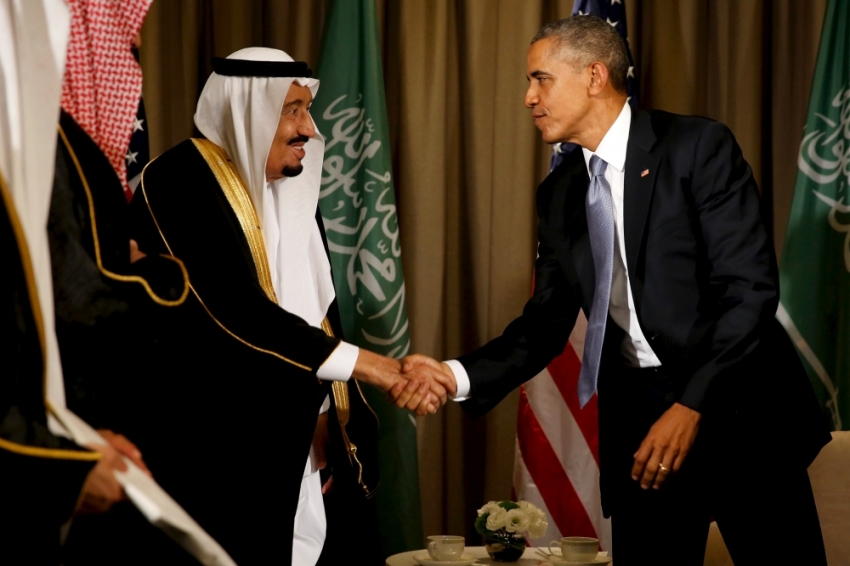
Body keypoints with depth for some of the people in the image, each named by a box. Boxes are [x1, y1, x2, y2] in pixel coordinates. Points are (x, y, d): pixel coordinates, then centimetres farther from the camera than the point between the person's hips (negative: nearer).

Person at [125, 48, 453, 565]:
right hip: (215, 451, -7)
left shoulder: (290, 189, 12)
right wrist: (369, 365, -21)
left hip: (297, 444, 7)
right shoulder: (178, 185, -13)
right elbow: (237, 316, -22)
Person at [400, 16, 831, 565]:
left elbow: (750, 286, -13)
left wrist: (693, 405, -19)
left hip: (737, 406, -5)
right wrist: (457, 374, -7)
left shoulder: (698, 146, -7)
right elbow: (546, 323, 10)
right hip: (637, 416, 5)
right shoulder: (560, 193, 10)